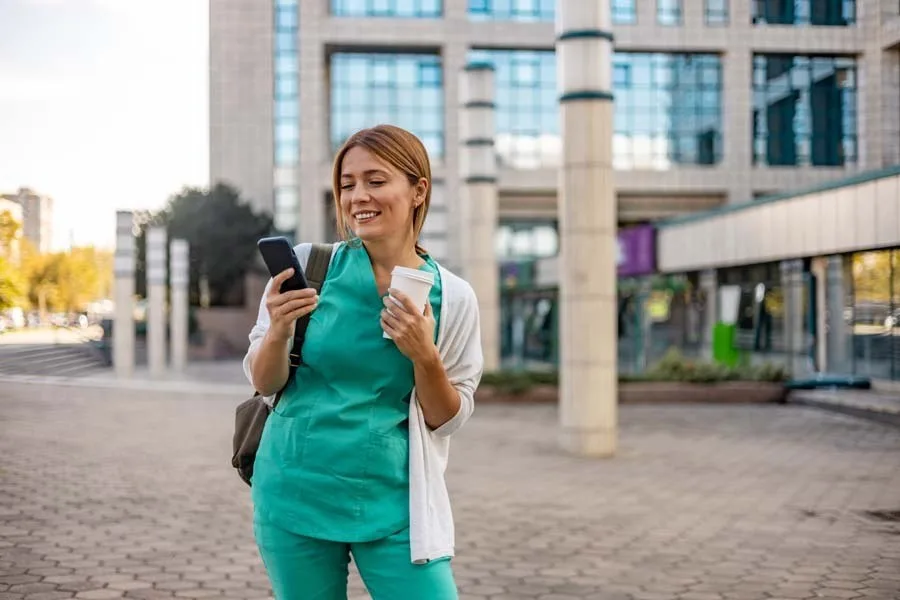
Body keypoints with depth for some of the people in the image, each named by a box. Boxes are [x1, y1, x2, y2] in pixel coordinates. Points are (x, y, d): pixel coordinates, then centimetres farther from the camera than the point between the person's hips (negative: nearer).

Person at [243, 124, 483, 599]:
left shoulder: (452, 297, -4)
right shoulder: (306, 266, -5)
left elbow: (447, 420, 1)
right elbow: (264, 384, 3)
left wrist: (425, 357, -16)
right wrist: (278, 330, -17)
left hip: (393, 505, 0)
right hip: (295, 495, 1)